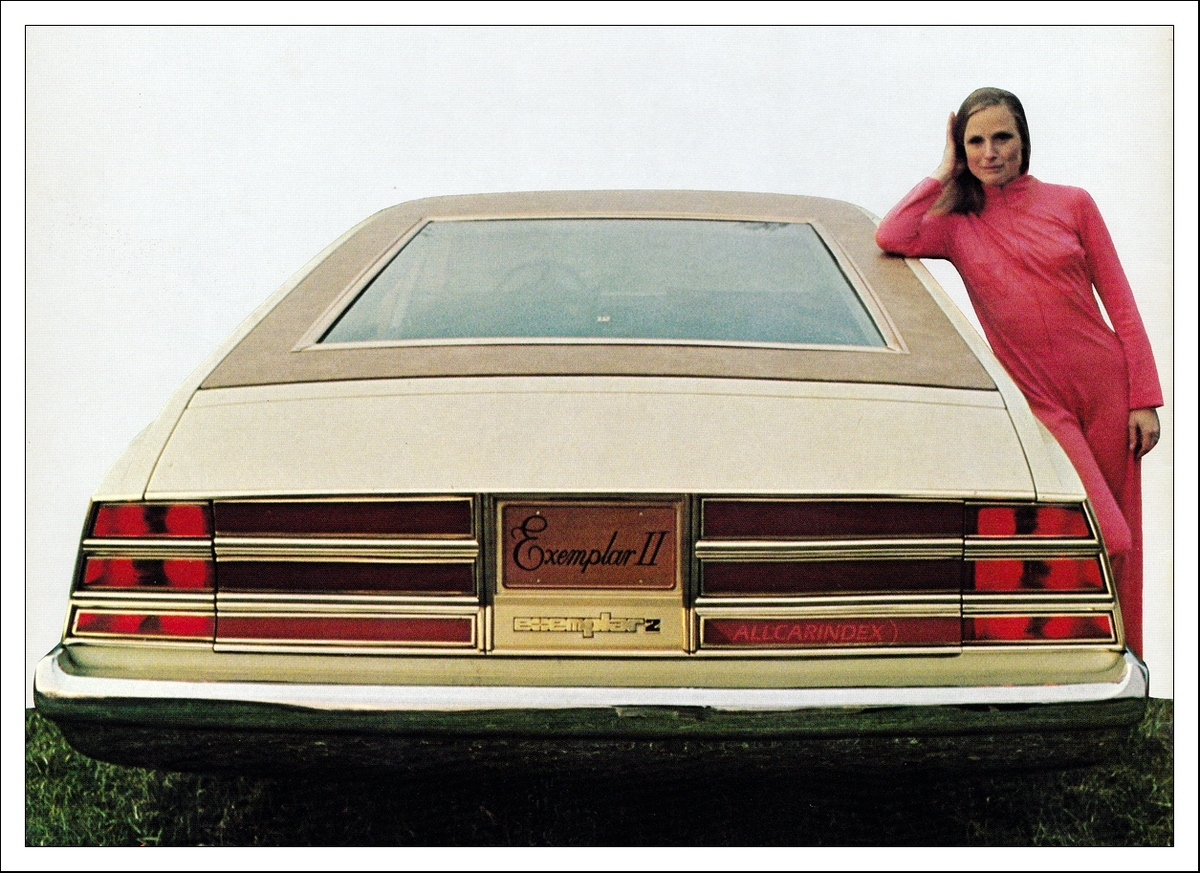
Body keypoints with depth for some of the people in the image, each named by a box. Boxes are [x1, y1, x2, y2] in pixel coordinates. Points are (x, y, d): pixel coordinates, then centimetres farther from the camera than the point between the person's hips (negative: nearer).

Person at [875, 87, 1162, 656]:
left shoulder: (1071, 204, 8)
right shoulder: (958, 225, 6)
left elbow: (1121, 305, 7)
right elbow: (890, 238, -15)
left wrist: (1143, 399, 0)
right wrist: (945, 172, -2)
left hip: (1106, 390, 2)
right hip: (1039, 405, -2)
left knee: (1121, 544, 4)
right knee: (1103, 540, -16)